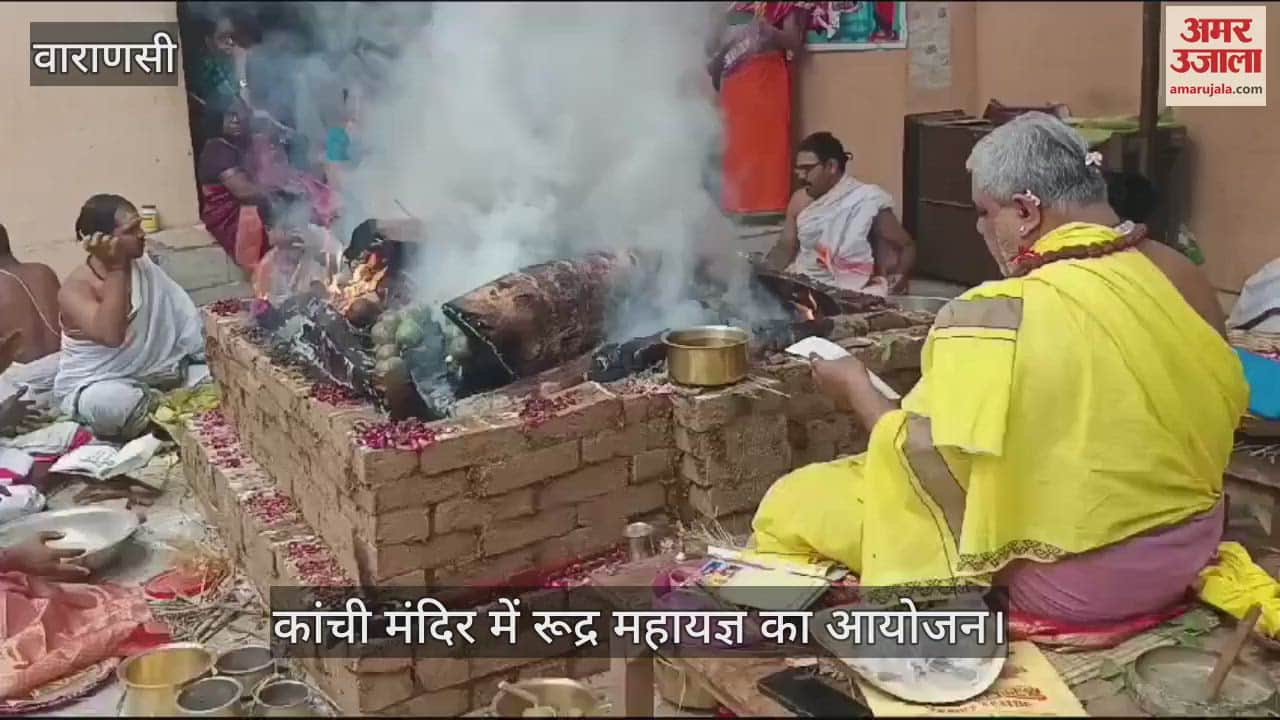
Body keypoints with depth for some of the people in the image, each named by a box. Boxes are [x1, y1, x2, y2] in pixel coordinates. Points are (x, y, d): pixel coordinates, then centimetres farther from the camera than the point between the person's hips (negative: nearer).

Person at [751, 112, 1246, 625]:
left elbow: (924, 466, -18)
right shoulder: (1186, 278, -3)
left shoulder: (1001, 317, -26)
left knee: (793, 502, 3)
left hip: (1069, 580, -8)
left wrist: (856, 389, -1)